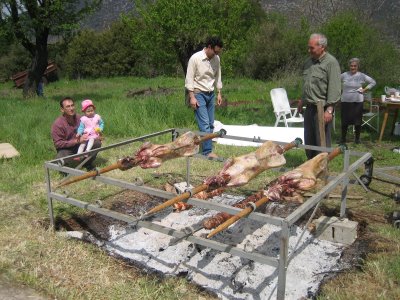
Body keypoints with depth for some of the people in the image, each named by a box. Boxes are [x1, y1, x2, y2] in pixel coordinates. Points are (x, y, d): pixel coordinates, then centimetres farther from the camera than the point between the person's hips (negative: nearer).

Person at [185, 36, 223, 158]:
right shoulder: (195, 58, -13)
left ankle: (205, 148, 17)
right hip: (199, 94, -6)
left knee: (210, 124, 6)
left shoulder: (216, 59, 4)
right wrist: (192, 97, -15)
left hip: (210, 94, 6)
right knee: (205, 124, -11)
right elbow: (189, 79, -12)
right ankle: (208, 151, -8)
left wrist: (219, 93, 12)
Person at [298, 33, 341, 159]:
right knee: (309, 141, 15)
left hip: (322, 109, -8)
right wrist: (302, 101, 25)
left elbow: (334, 89, -18)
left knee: (322, 142, -2)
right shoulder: (309, 61, 12)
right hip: (309, 107, 8)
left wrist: (329, 109, -23)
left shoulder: (331, 63, -12)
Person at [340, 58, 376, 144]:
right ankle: (343, 138, 16)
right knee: (345, 120, 3)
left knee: (358, 121, 4)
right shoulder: (344, 75, 1)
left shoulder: (362, 76, 0)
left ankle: (357, 138, 18)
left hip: (358, 101, 0)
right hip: (345, 101, 0)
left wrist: (365, 90, 1)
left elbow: (373, 82, 9)